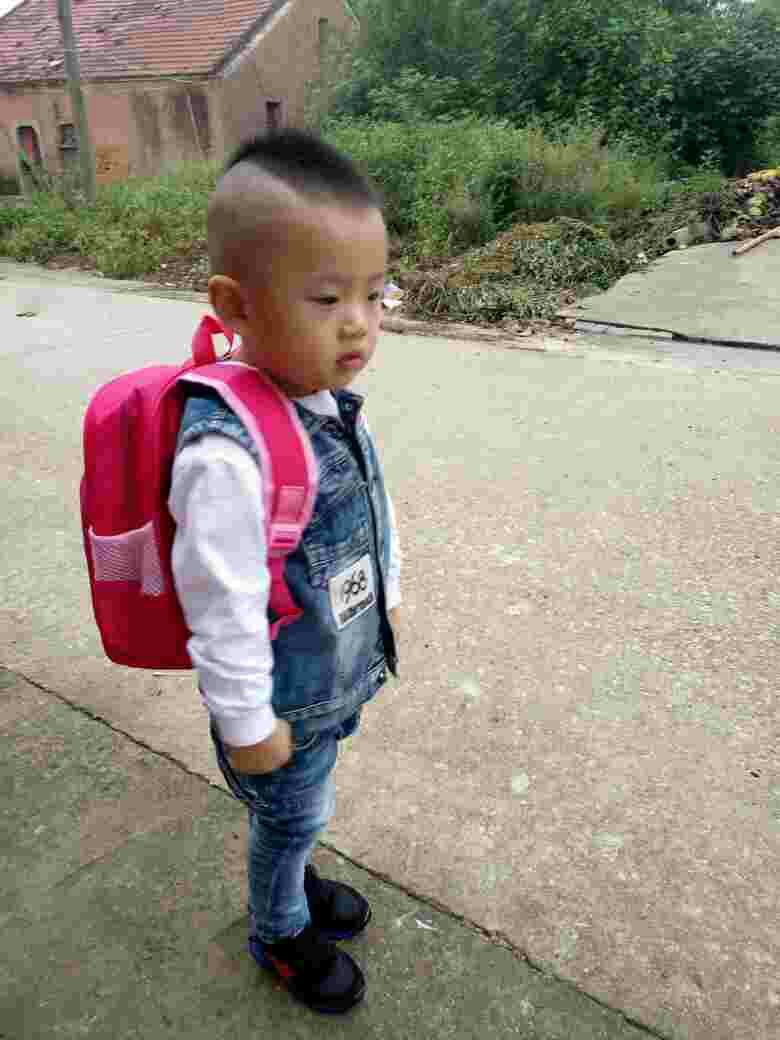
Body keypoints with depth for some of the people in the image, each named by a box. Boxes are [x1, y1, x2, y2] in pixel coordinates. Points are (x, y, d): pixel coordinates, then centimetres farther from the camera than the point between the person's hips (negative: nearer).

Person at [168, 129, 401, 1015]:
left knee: (299, 814, 30)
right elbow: (222, 602, -29)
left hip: (345, 666, 7)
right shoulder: (225, 450, -35)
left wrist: (387, 594, 16)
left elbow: (375, 505, 7)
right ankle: (279, 933, 51)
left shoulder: (332, 401, -7)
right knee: (291, 816, 21)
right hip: (286, 693, -7)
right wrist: (247, 723, -18)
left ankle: (290, 877, 60)